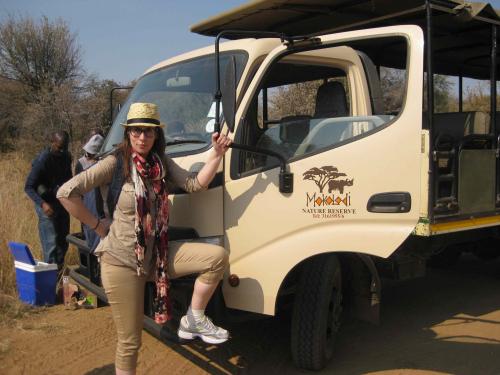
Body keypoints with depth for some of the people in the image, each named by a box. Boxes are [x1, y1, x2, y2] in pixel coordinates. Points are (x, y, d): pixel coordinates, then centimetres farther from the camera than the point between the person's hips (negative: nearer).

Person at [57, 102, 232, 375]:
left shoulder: (161, 163, 5)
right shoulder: (115, 163, -12)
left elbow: (195, 184, -2)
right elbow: (66, 193, -16)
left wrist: (217, 154, -13)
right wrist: (97, 225, -11)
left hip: (157, 255, 5)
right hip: (122, 261, -5)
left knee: (216, 256, -12)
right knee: (130, 342, 2)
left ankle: (194, 320, 3)